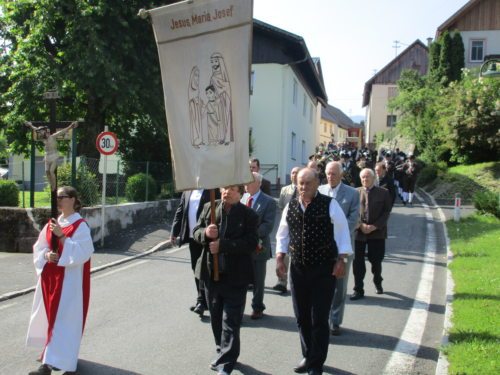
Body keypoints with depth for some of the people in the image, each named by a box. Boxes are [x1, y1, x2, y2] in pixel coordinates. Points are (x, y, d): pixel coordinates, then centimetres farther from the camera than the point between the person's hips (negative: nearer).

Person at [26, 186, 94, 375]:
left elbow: (81, 253, -20)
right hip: (50, 277, 7)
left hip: (69, 280, -7)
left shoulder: (80, 226, -11)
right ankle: (52, 355, 33)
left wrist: (61, 235, -24)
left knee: (62, 320, -7)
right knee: (49, 315, 16)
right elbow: (39, 247, 10)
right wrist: (47, 255, -12)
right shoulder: (52, 223, 9)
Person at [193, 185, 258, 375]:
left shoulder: (249, 215, -8)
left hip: (235, 276, -5)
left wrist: (222, 245, -24)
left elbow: (251, 243, -17)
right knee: (216, 318, 19)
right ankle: (223, 353, 37)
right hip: (211, 273, 5)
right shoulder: (209, 208, 4)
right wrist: (205, 233, -18)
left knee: (231, 322, -2)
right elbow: (196, 232, 6)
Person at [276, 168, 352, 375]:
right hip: (298, 268, 4)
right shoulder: (291, 206, 3)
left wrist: (340, 260, -10)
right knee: (302, 317, 14)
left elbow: (342, 233, -6)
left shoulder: (330, 205, -9)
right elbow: (283, 235, 12)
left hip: (323, 269, -4)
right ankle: (308, 356, 33)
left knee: (319, 319, 1)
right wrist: (280, 258, 4)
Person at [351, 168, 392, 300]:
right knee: (358, 262, -2)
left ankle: (378, 282, 37)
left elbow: (387, 212, -2)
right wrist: (360, 225, -11)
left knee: (376, 260, 10)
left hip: (377, 232, 0)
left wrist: (374, 226, -12)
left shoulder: (383, 192, 2)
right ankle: (358, 289, 7)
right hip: (359, 232, 0)